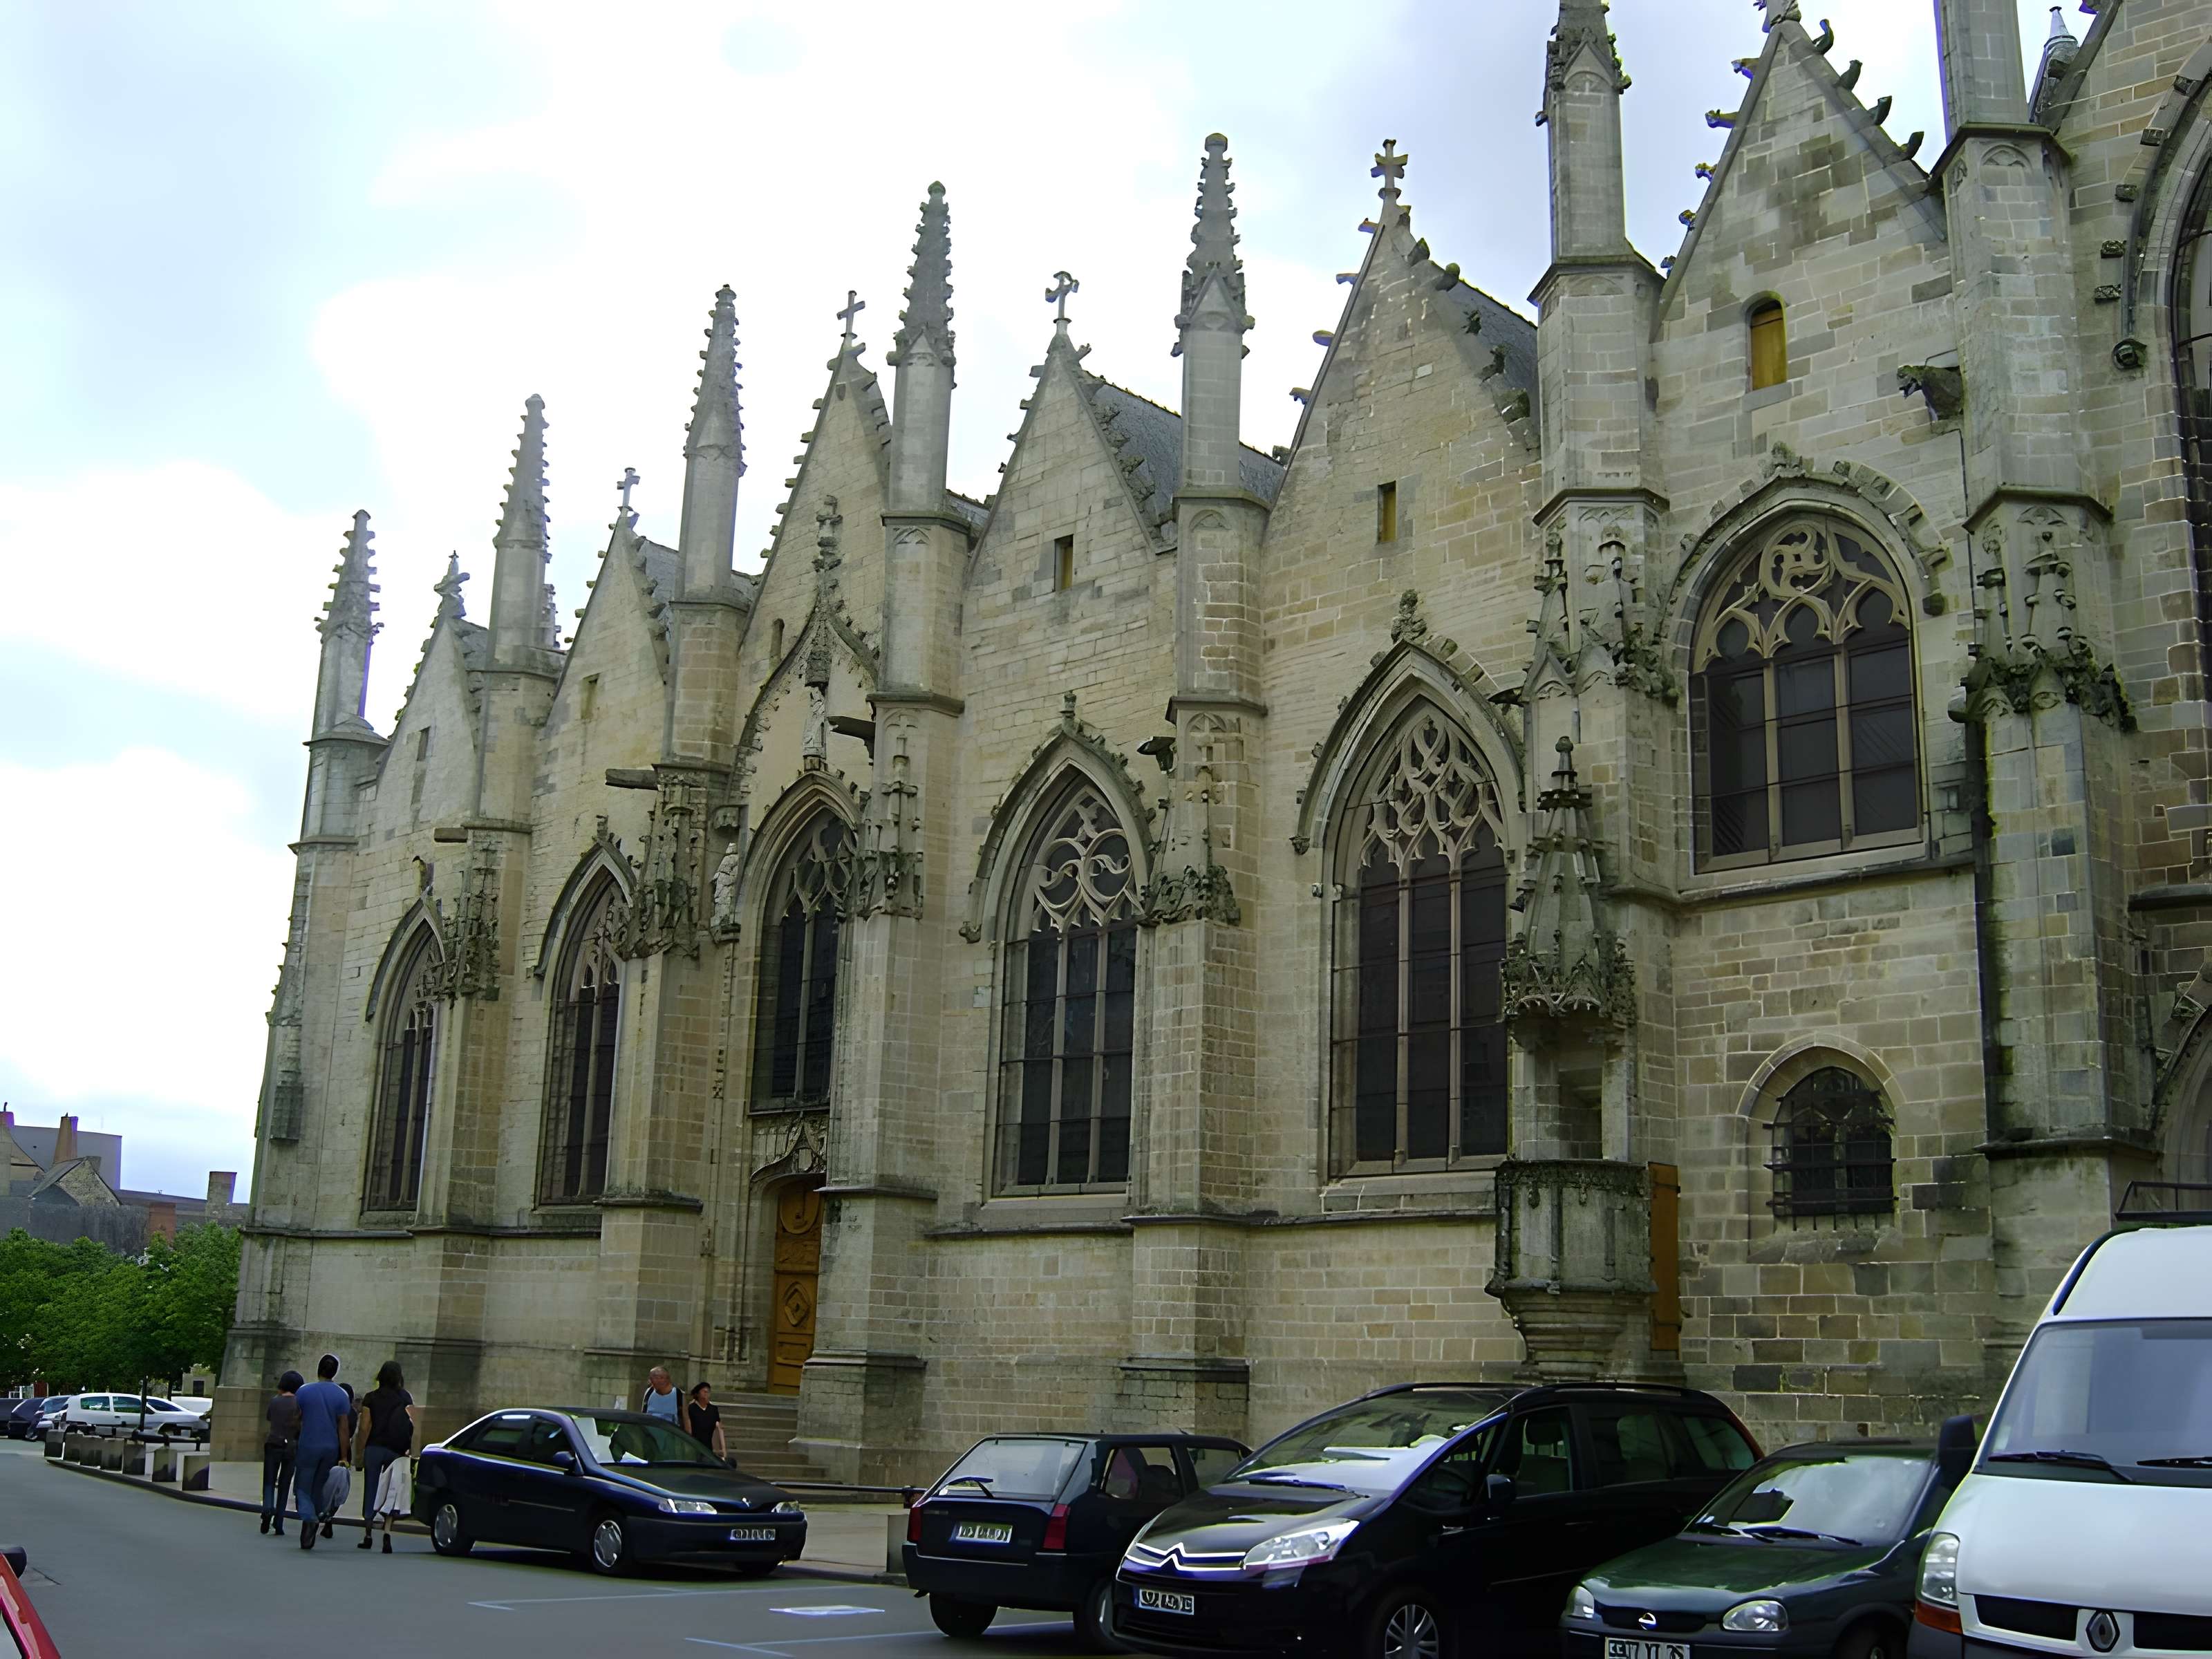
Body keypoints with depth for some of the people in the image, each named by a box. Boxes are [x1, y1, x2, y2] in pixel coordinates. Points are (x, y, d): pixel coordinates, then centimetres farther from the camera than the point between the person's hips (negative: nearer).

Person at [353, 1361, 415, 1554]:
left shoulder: (370, 1398, 1)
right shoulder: (405, 1397, 1)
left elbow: (365, 1428, -2)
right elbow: (412, 1426, -5)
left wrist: (359, 1452, 4)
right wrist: (412, 1451, -2)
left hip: (374, 1449, 0)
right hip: (396, 1451, 0)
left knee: (371, 1491, 9)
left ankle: (368, 1535, 9)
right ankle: (387, 1532, -11)